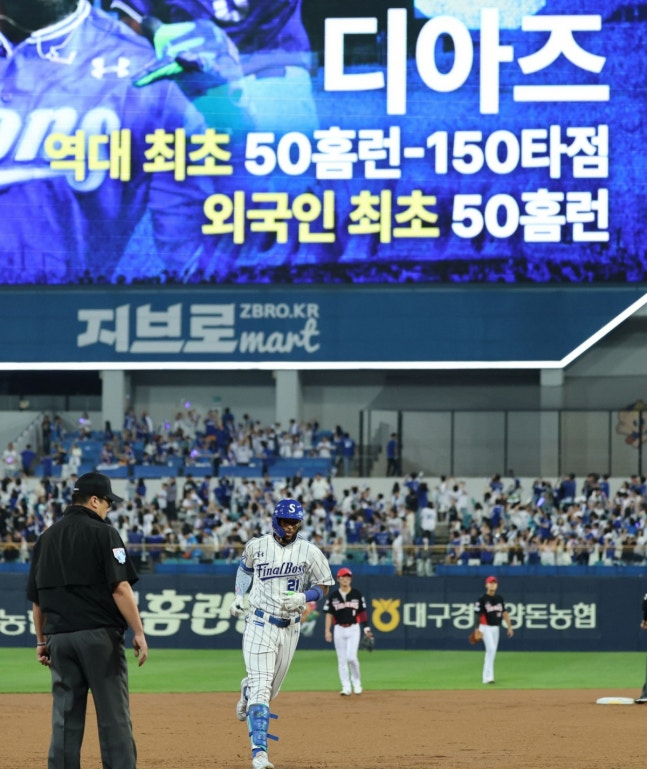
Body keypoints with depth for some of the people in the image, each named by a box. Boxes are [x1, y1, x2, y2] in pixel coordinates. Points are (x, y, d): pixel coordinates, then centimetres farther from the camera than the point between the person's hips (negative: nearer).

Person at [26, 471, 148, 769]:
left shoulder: (47, 537, 12)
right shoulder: (102, 533, -6)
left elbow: (36, 597, 14)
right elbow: (120, 588, -14)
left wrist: (42, 640, 21)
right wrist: (139, 632, -11)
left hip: (59, 638, 6)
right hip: (99, 635, -6)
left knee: (65, 719, 7)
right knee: (113, 717, -3)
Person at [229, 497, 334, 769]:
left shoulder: (310, 552, -4)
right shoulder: (257, 546, -1)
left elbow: (323, 586, 3)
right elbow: (245, 566, 20)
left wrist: (303, 597, -17)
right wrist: (239, 596, 8)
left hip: (290, 628, 2)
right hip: (260, 624, -2)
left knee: (271, 689, 14)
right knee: (261, 687, -14)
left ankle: (248, 691, 53)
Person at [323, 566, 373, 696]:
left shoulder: (357, 594, 3)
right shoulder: (333, 596, 3)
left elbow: (362, 612, 5)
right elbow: (329, 614, 4)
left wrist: (367, 628, -2)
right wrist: (327, 630, -6)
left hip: (353, 628, -2)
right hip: (339, 629, 2)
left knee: (351, 657, -14)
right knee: (341, 659, 1)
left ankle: (356, 682, 8)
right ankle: (346, 687, 5)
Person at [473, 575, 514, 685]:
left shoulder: (500, 598, 9)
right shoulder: (482, 599, -9)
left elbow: (504, 613, 11)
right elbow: (478, 614, -10)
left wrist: (509, 626, 6)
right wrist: (477, 629, -16)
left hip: (496, 628, 6)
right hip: (486, 627, -6)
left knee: (492, 651, 9)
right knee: (491, 649, -18)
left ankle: (487, 676, 18)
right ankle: (488, 676, -19)